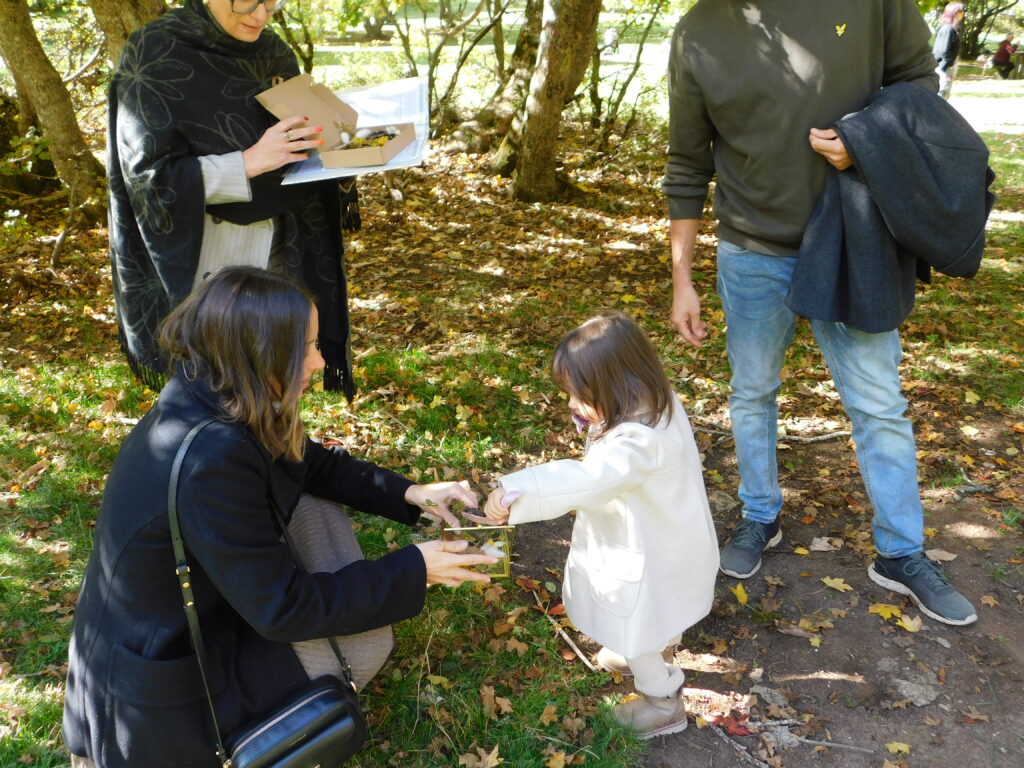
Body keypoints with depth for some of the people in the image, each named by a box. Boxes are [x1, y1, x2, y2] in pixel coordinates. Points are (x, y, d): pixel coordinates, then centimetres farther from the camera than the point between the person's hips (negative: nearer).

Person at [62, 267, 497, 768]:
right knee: (367, 642, -3)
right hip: (161, 692, -8)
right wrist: (412, 570, -20)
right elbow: (283, 609, -27)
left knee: (317, 506, 6)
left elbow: (311, 464, 6)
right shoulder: (211, 461, -36)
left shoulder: (205, 402, -10)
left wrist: (407, 493, -3)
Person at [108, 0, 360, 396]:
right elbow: (150, 176, -17)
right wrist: (250, 162, -27)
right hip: (206, 256, -5)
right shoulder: (156, 55, -12)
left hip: (278, 247, 5)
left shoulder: (273, 52, 5)